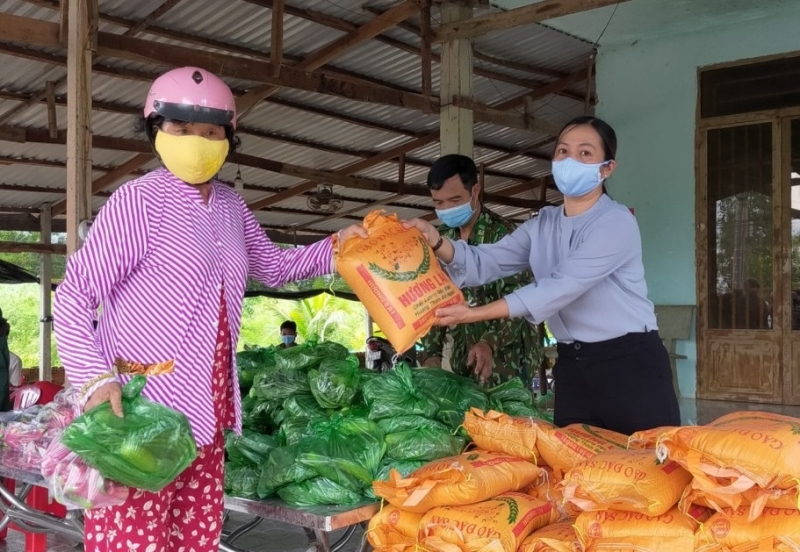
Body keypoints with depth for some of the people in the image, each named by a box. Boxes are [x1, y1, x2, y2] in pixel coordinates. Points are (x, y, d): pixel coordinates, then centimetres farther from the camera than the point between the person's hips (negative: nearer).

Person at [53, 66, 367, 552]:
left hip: (206, 407, 7)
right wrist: (95, 378, -21)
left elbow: (275, 266, 27)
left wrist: (334, 247, 12)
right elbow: (73, 295, -9)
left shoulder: (230, 206, 13)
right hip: (139, 406, -7)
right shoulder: (139, 200, -8)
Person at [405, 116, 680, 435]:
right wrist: (437, 243, -21)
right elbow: (487, 262, -1)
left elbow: (561, 287, -22)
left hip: (629, 362, -6)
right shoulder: (542, 225, 10)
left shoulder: (616, 223, -12)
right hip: (572, 364, 6)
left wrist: (476, 314, -27)